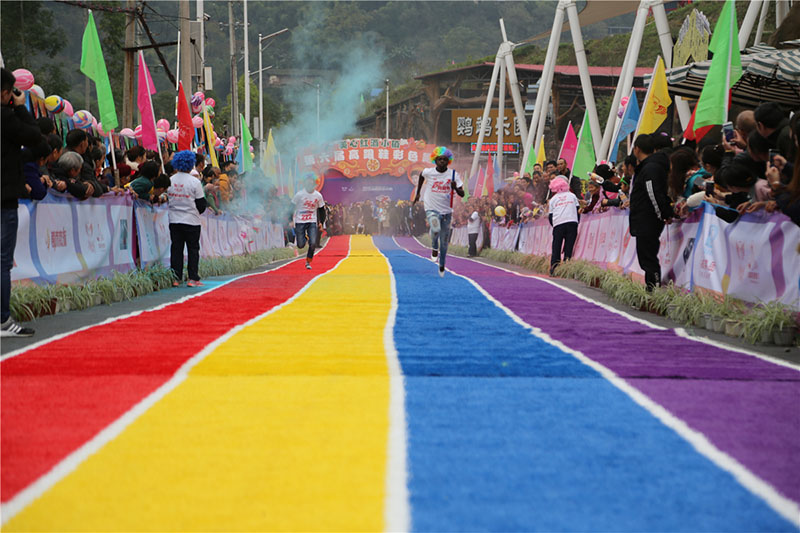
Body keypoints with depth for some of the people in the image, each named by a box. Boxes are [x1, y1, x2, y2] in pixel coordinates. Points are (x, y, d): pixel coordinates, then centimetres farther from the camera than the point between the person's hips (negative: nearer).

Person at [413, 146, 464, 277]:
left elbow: (462, 194, -8)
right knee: (436, 228, -34)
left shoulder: (453, 174, -6)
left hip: (446, 211, 2)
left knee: (444, 241, 10)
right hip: (431, 209, -2)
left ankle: (442, 266, 31)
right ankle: (434, 247, -5)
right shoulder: (428, 172, -5)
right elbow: (421, 175, 20)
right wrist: (418, 193, 22)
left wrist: (455, 188, -29)